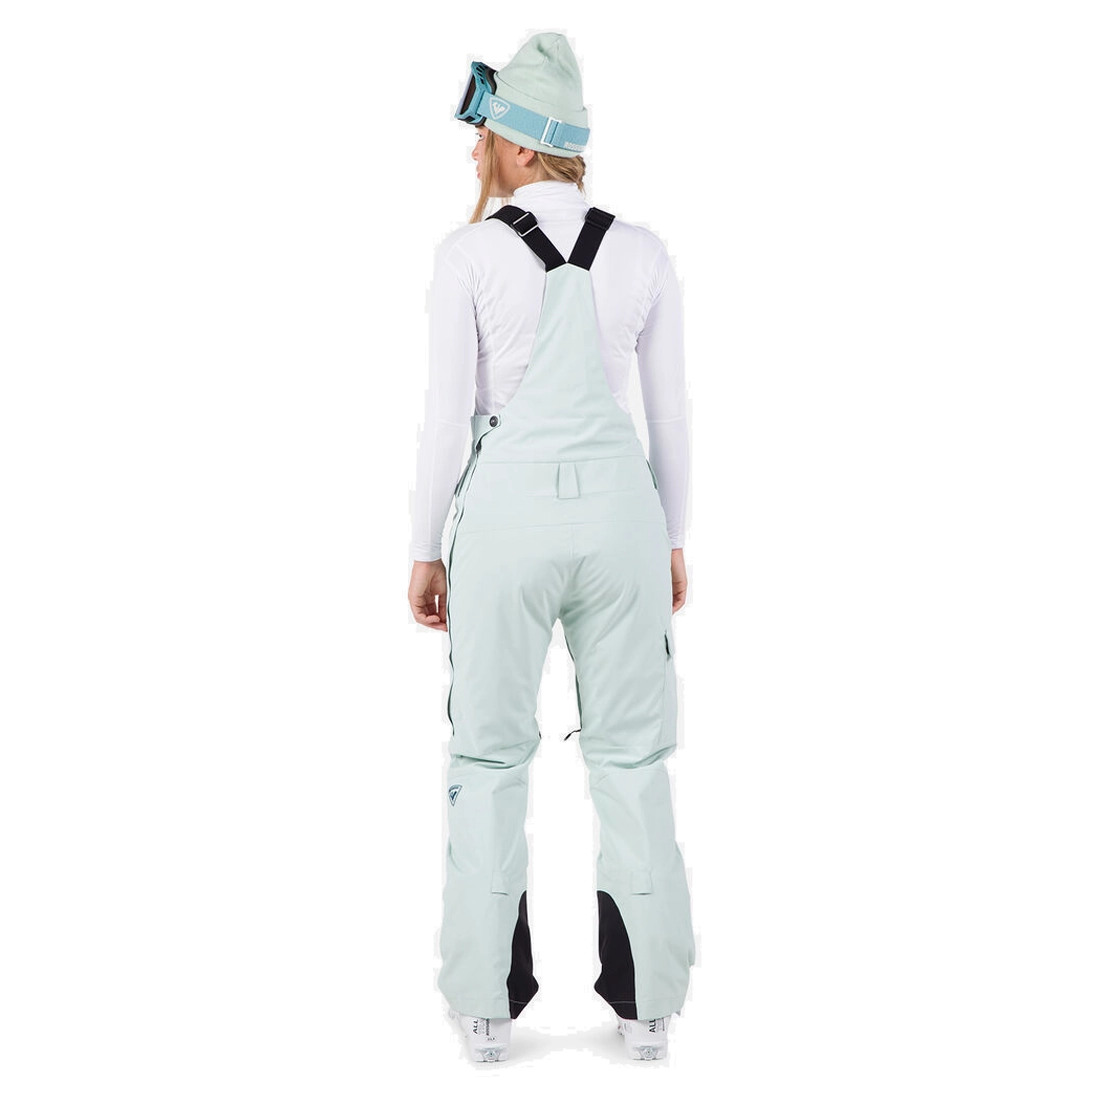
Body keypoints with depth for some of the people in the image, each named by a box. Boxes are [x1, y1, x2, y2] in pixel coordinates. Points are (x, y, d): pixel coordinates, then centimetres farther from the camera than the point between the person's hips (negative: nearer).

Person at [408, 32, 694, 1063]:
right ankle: (646, 1000, 16)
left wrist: (426, 550, 2)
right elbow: (670, 414, 5)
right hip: (618, 508, 2)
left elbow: (446, 416, -8)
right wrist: (673, 543, 15)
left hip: (508, 512, -2)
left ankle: (490, 1005, 15)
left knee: (492, 756, 10)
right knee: (631, 756, 11)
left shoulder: (469, 254, -8)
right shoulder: (642, 252, 1)